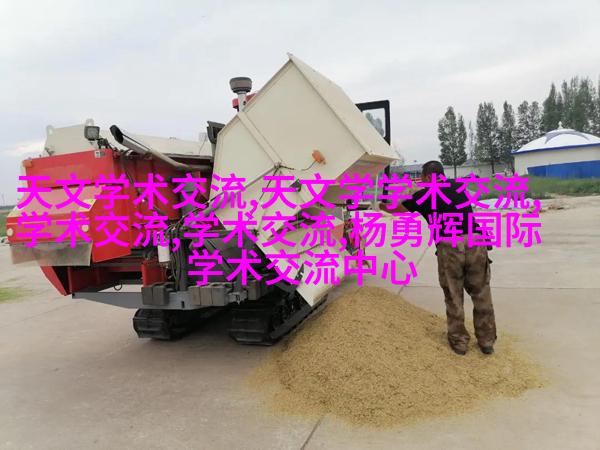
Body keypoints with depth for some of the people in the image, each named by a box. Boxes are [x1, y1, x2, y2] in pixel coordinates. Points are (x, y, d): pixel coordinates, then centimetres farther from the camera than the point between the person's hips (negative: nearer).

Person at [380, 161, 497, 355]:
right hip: (476, 244, 3)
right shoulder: (458, 186, 16)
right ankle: (487, 341, 25)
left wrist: (382, 206, 45)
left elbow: (396, 209, 25)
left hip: (449, 248, -3)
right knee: (481, 295, 15)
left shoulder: (423, 195, 8)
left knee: (454, 297, 13)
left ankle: (459, 341, 24)